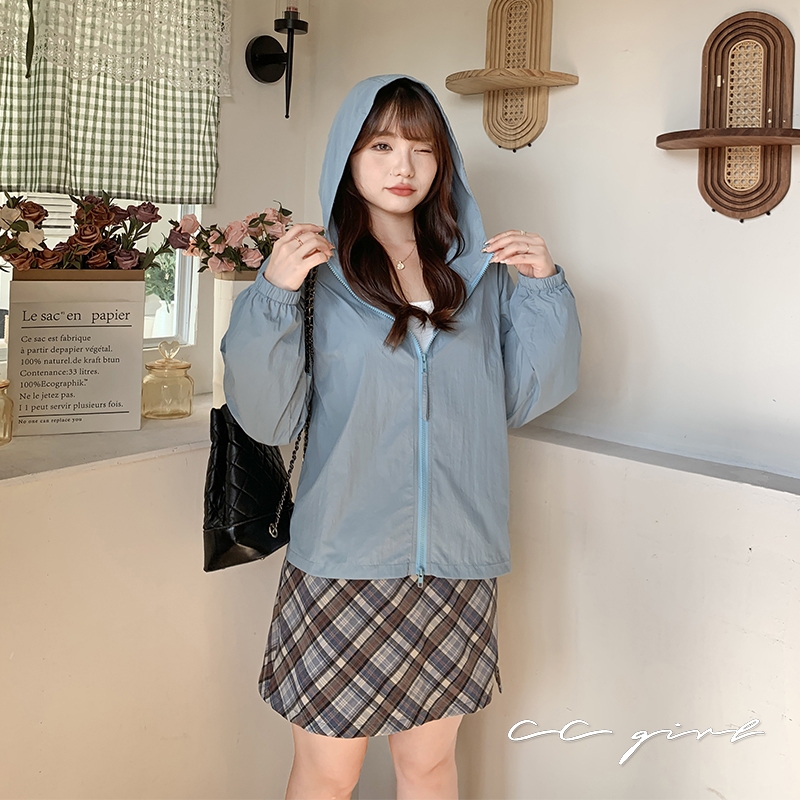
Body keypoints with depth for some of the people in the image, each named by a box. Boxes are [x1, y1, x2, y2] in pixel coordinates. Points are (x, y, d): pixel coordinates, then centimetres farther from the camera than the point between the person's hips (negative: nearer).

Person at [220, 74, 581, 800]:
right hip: (344, 557, -2)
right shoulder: (318, 270, -2)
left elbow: (523, 397, 8)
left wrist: (545, 289, -2)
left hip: (457, 561, 3)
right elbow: (270, 419, -7)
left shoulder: (478, 270, 8)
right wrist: (273, 297, -19)